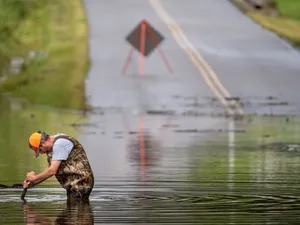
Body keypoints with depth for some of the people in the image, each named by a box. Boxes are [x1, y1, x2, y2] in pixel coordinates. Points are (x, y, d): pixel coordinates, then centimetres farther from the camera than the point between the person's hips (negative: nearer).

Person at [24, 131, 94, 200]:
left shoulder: (59, 143, -19)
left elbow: (52, 171, -22)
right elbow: (50, 170, 17)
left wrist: (34, 178, -8)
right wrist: (33, 183, 7)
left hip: (80, 184, -10)